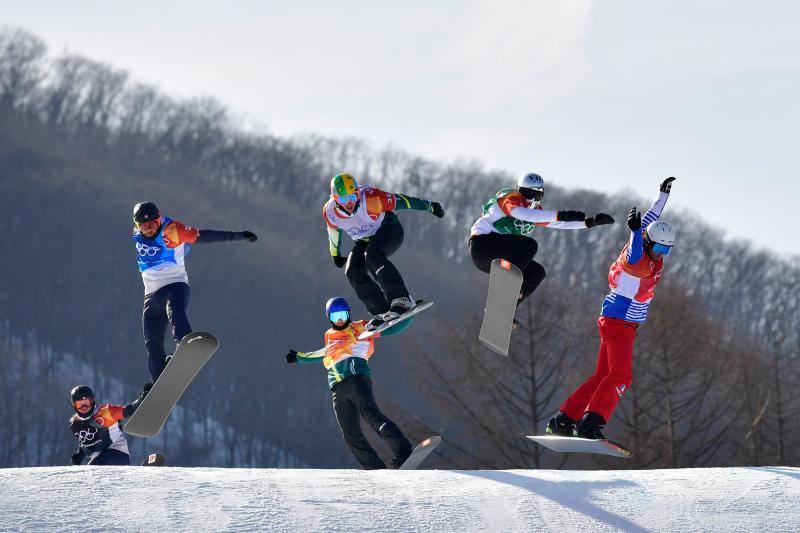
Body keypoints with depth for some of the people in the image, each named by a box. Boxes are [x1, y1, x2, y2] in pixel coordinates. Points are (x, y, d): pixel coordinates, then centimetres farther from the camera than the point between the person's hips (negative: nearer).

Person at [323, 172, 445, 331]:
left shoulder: (370, 198, -32)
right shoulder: (329, 212, -17)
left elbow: (400, 201, -20)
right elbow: (333, 232, 6)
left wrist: (430, 206, -9)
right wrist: (336, 255, 21)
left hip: (389, 230, -5)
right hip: (364, 240, 5)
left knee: (372, 254, -35)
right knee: (353, 273, -18)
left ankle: (401, 301, -46)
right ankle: (381, 313, -12)